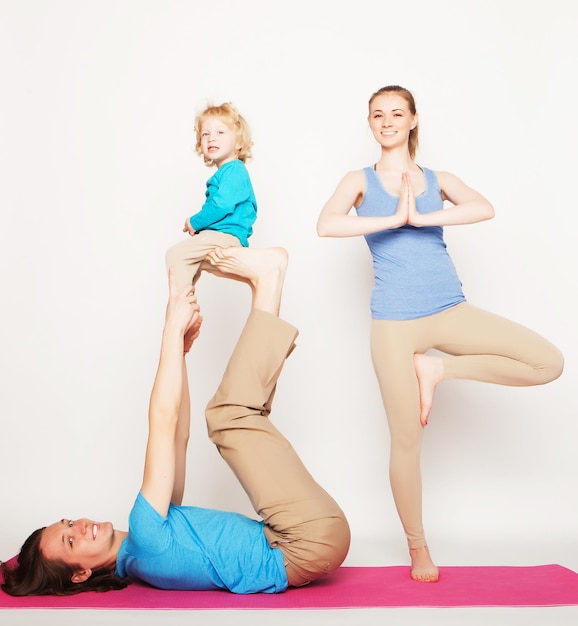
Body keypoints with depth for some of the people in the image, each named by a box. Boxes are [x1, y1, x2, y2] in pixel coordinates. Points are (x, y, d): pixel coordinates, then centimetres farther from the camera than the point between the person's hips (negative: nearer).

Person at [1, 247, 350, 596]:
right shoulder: (144, 541, -18)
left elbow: (175, 437, 11)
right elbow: (162, 419, -18)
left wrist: (181, 348, 6)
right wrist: (173, 328, -9)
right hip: (315, 541, -8)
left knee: (233, 415, 10)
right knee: (234, 415, -17)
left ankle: (264, 278, 5)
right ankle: (265, 277, -5)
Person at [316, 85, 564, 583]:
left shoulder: (438, 181, 12)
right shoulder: (360, 182, 7)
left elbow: (484, 208, -9)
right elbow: (326, 225, -14)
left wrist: (420, 218, -15)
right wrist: (394, 219, -15)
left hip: (450, 311, 3)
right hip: (395, 321, -2)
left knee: (549, 363, -12)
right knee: (407, 440, 2)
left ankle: (438, 368, 1)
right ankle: (417, 547, 21)